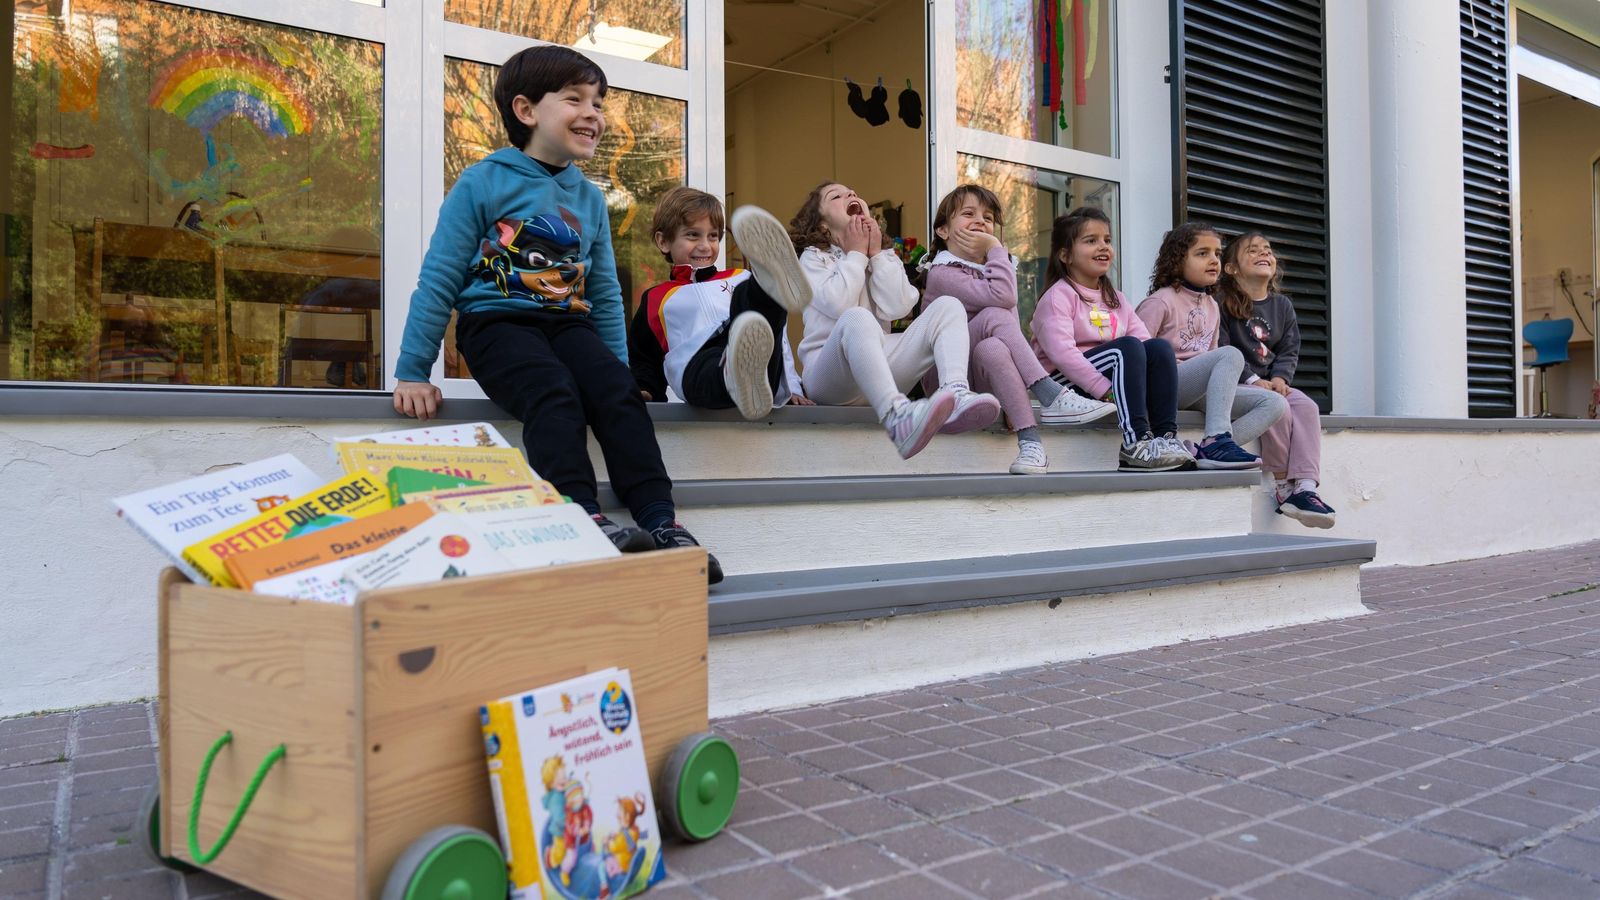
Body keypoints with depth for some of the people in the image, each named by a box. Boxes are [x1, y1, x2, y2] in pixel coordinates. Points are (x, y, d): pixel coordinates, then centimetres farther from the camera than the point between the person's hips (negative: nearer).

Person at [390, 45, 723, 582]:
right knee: (555, 394, -33)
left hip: (569, 324, 4)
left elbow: (605, 294, 21)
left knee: (619, 391, -24)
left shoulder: (590, 199, 15)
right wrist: (413, 372, -5)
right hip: (497, 322, -4)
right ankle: (586, 520, -42)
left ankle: (661, 521, -30)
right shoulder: (483, 183, -1)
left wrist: (618, 364, 16)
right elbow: (439, 278, -2)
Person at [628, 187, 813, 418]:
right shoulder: (656, 300, 32)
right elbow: (643, 362, 30)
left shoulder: (740, 279, 34)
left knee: (746, 299, -30)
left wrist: (793, 388, 17)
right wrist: (644, 392, 8)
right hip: (698, 368, -1)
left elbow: (779, 338, 28)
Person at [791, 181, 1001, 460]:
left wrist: (876, 253, 2)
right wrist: (856, 254, 0)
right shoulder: (813, 257, 9)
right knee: (856, 318, -37)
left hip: (879, 365, 5)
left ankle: (955, 394, -38)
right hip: (830, 372, -5)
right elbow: (839, 305, -12)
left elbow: (895, 307, 1)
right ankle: (897, 416, -61)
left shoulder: (883, 256, 22)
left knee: (948, 306, -8)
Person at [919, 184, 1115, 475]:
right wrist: (996, 249, -11)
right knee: (995, 315, -28)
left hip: (987, 374, 5)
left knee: (992, 349, -31)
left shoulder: (992, 270, 14)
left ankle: (1030, 442, -40)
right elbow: (1002, 296, -25)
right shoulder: (942, 273, -9)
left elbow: (1014, 329, 0)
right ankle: (1052, 399, -33)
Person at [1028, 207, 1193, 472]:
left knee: (1159, 346, -15)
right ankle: (1135, 443, -37)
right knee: (1127, 347, -28)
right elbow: (1061, 352, -21)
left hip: (1111, 372, 7)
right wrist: (1105, 389, -27)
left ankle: (1166, 435, -23)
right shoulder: (1058, 296, -6)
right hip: (1064, 380, -7)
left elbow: (1141, 335, 8)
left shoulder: (1113, 297, 20)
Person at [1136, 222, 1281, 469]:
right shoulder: (1161, 301, -4)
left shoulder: (1212, 306, 21)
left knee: (1275, 404, -8)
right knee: (1231, 354, -29)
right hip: (1165, 385, -8)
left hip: (1201, 392, 8)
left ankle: (1207, 450, -27)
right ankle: (1215, 440, -38)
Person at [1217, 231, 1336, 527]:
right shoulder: (1223, 302, -3)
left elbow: (1290, 350, 12)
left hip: (1271, 383, 6)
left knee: (1306, 406, -22)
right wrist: (1253, 380, -20)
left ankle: (1305, 488, -30)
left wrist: (1279, 377, -10)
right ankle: (1282, 486, -17)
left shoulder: (1282, 305, 17)